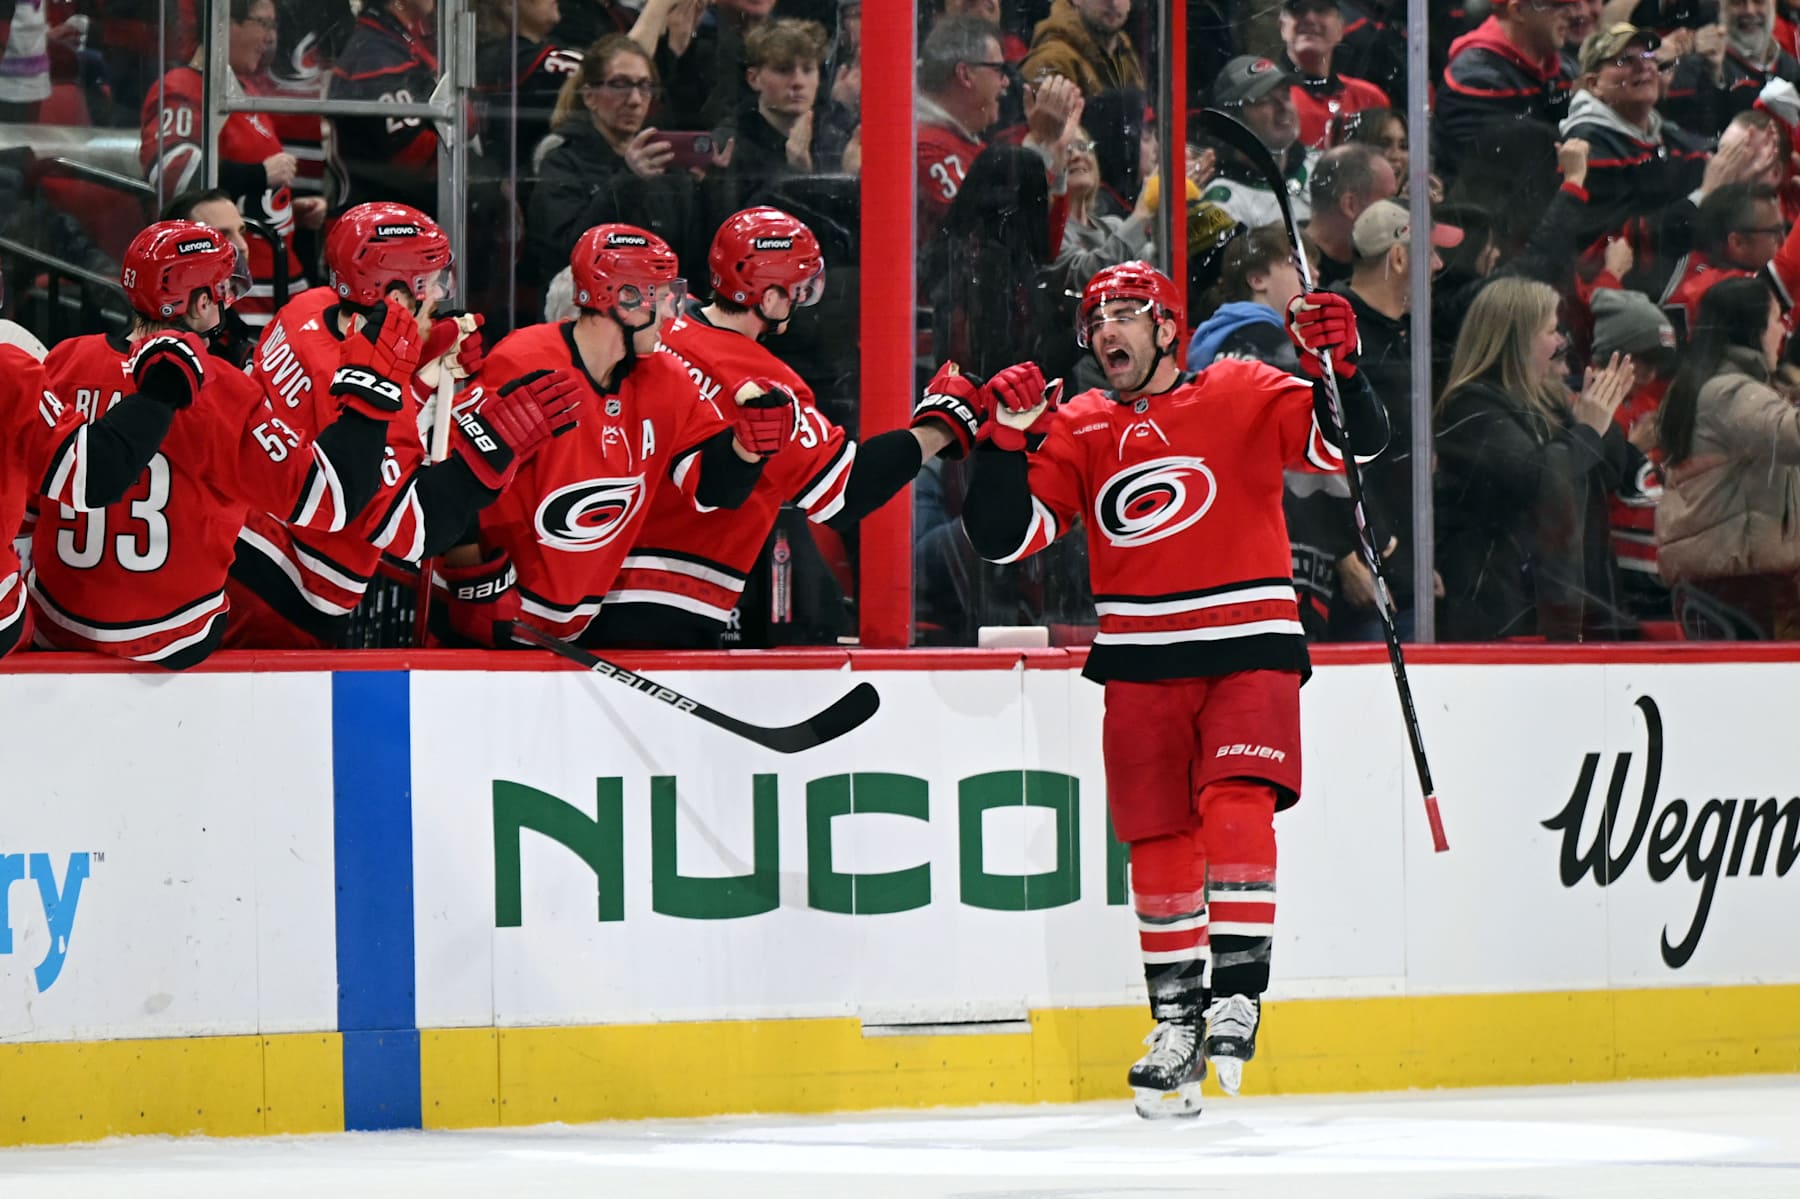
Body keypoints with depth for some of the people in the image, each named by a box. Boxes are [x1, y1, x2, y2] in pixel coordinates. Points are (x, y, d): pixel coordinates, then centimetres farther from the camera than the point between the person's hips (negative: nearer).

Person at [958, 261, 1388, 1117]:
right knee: (1159, 844, 5)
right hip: (1140, 663, 3)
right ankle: (1177, 1020, 18)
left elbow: (1355, 442, -9)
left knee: (1235, 804, -21)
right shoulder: (1076, 430, 7)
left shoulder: (1242, 397, -1)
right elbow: (1001, 537, 2)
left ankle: (1238, 989, -15)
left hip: (1248, 650, -3)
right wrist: (1006, 437, -11)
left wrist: (1337, 366, -27)